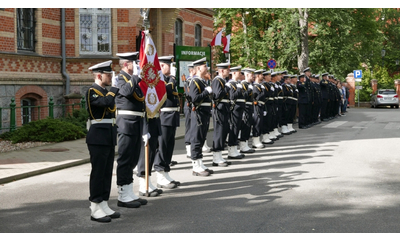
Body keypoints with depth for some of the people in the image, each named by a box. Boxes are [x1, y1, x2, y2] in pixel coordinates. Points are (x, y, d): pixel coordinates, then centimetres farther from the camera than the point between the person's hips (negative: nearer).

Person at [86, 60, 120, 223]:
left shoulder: (106, 91, 17)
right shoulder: (92, 91, -10)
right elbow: (106, 102, -28)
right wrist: (115, 88, -12)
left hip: (109, 137, 9)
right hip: (98, 137, -9)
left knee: (107, 173, 11)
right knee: (98, 173, -4)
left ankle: (104, 206, 19)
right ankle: (95, 210, 3)